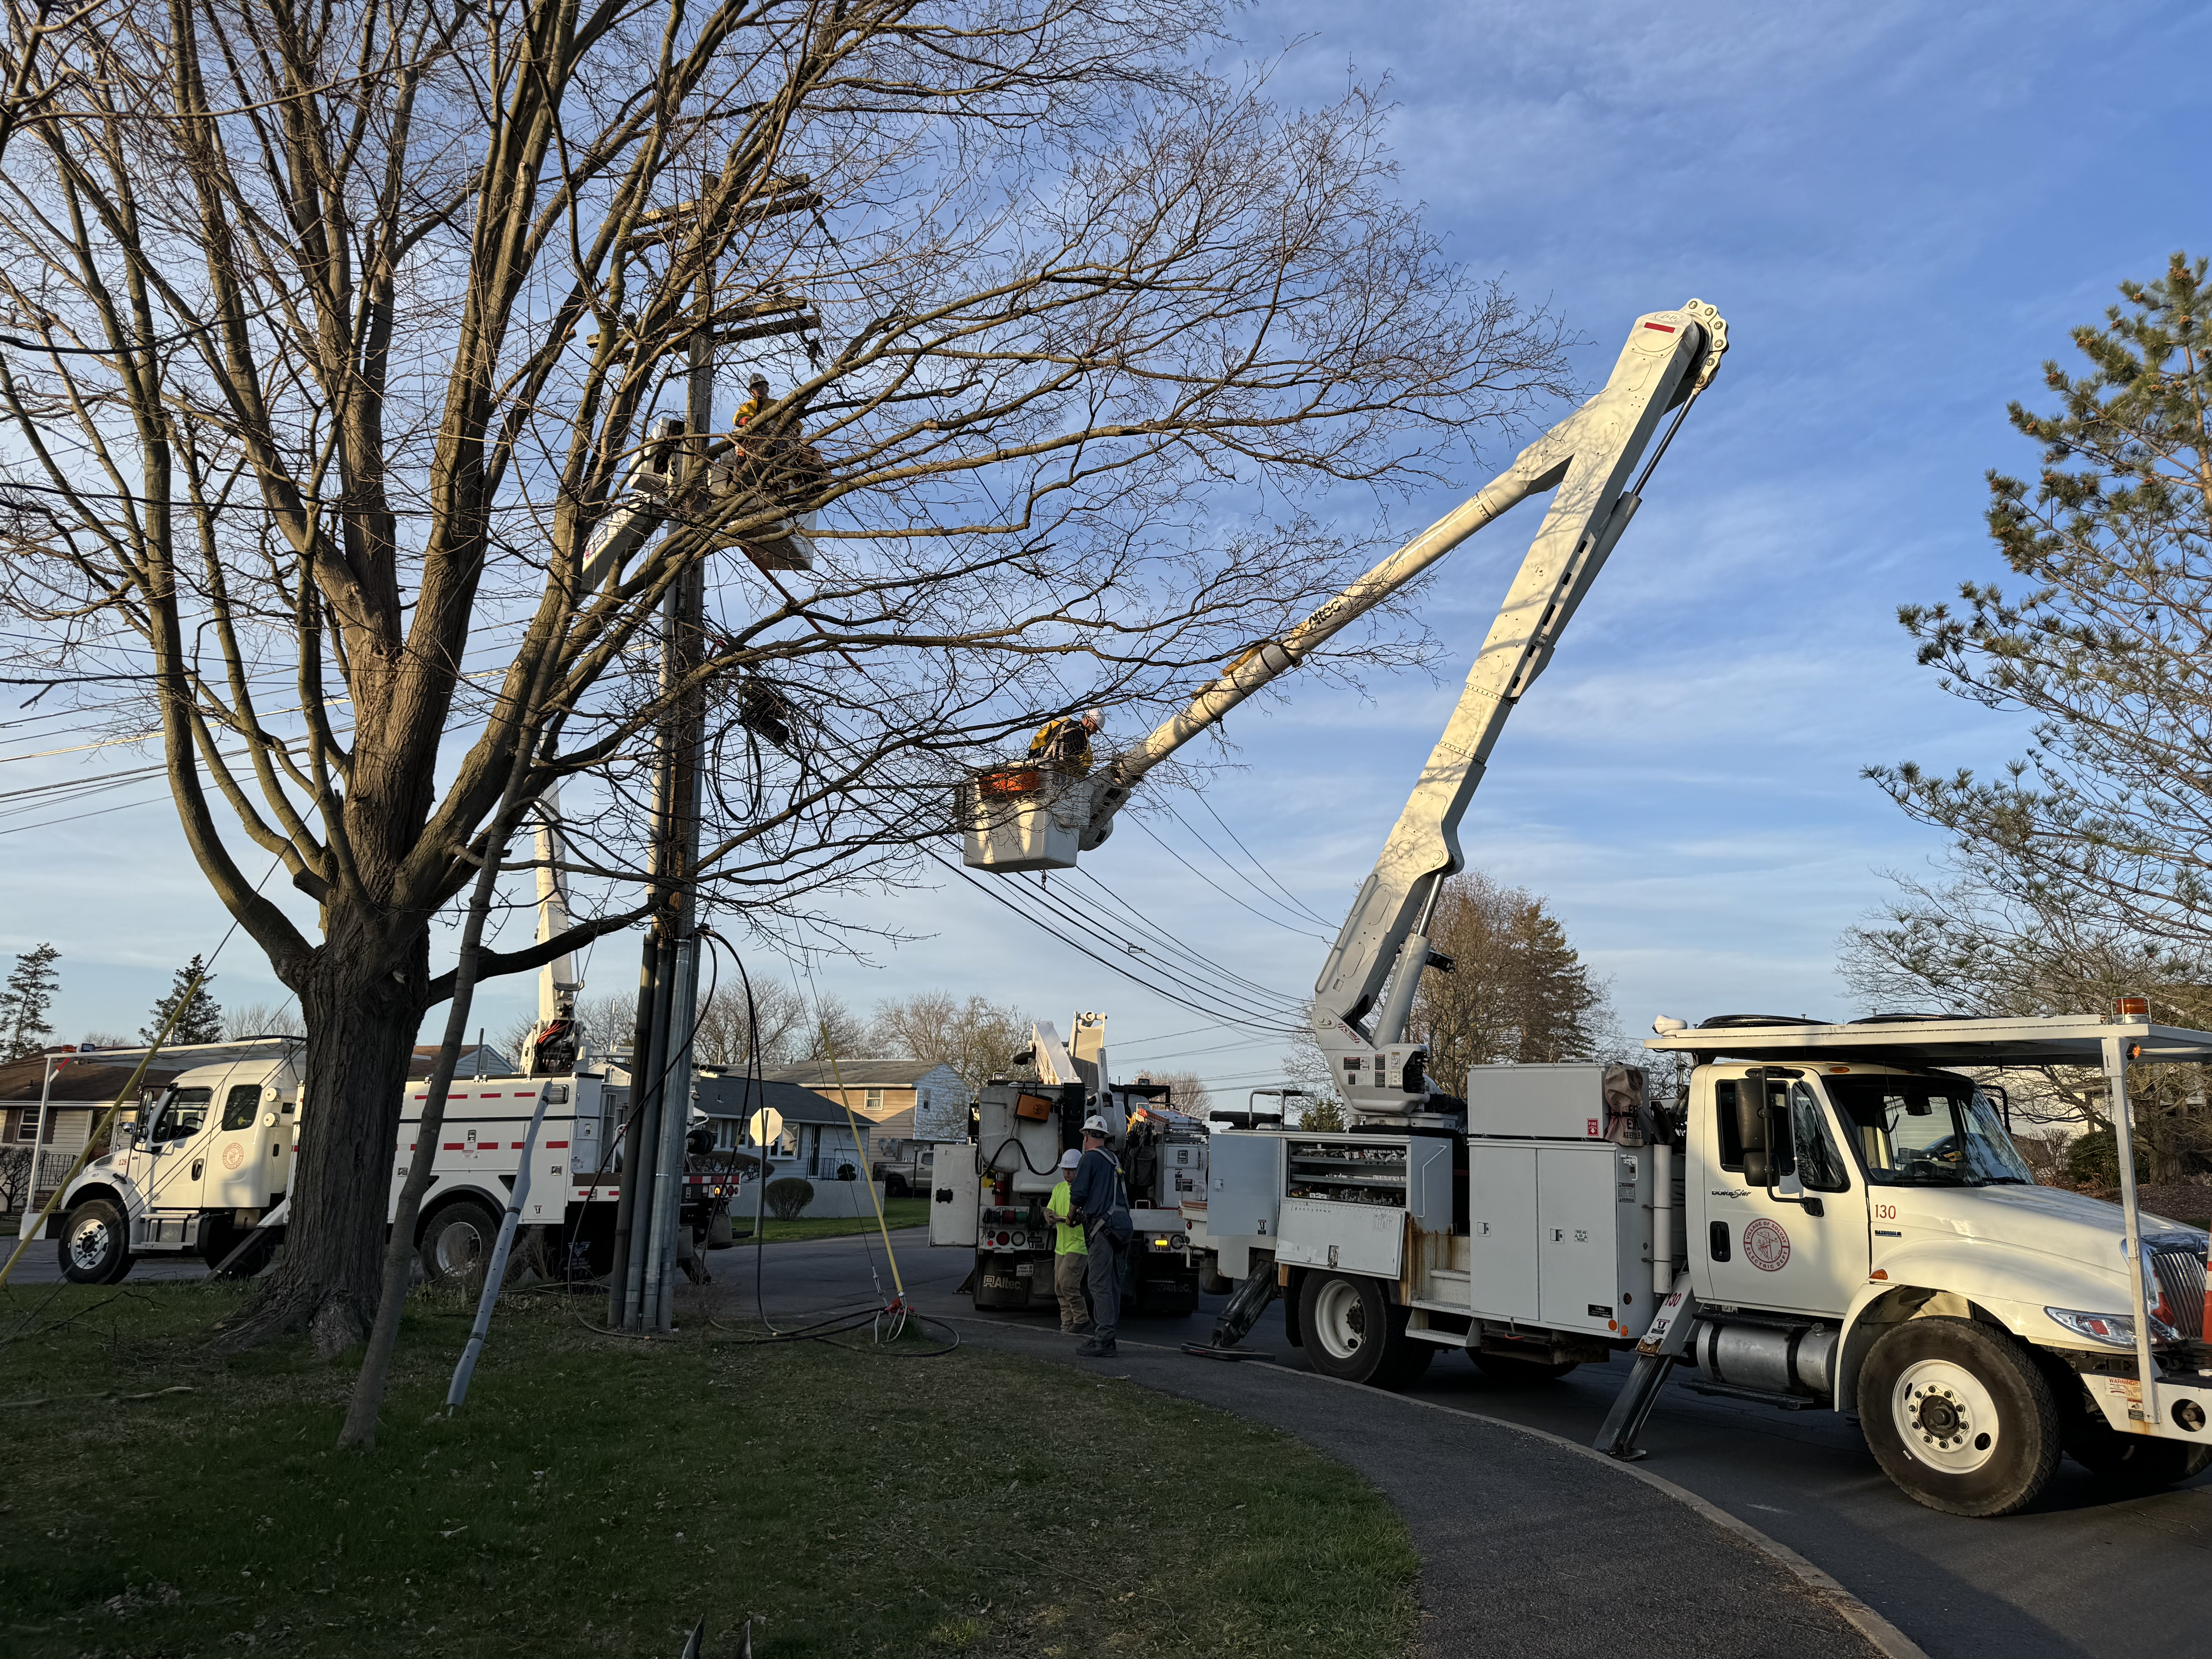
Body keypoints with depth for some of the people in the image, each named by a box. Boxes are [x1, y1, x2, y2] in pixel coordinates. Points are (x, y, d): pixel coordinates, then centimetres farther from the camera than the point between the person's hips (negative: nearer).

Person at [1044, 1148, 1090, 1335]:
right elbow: (1049, 1211, 11)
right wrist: (1050, 1216, -14)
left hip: (1079, 1244, -8)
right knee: (1059, 1286, 7)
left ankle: (1082, 1321, -3)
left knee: (1067, 1283, -15)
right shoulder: (1059, 1188, 14)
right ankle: (1069, 1325, 14)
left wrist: (1060, 1219, -30)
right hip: (1061, 1244, 8)